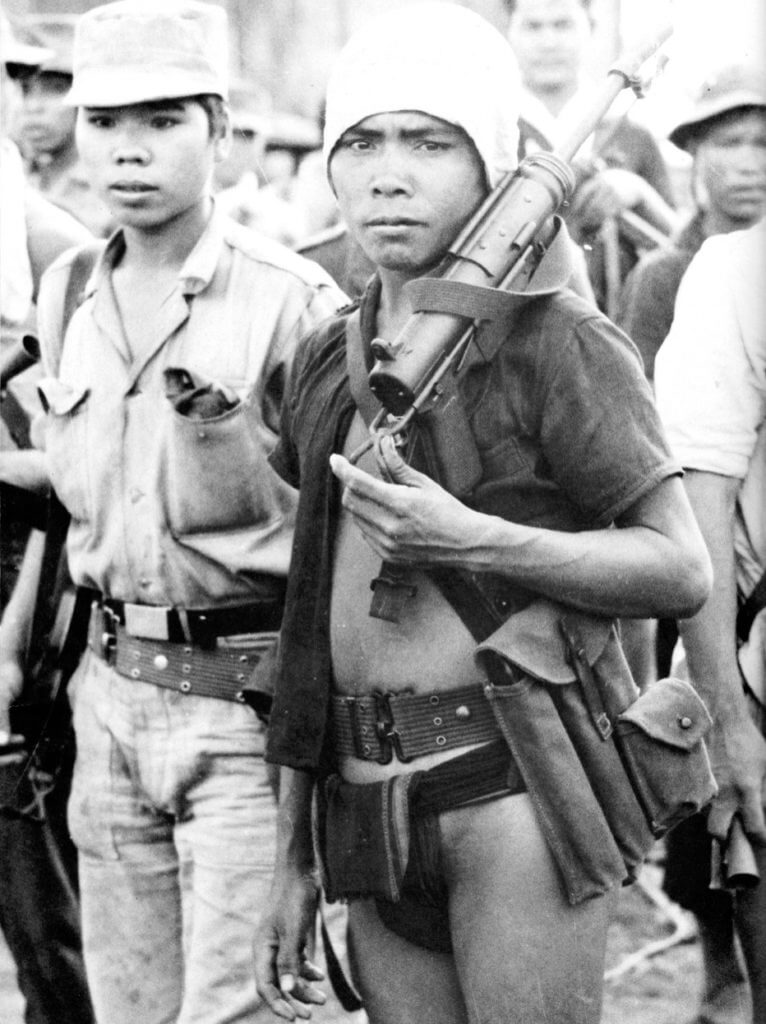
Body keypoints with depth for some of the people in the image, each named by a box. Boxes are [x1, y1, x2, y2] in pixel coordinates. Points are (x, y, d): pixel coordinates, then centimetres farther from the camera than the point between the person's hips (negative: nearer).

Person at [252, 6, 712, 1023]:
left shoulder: (556, 342, -5)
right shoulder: (326, 361, 13)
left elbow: (682, 570, -9)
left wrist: (472, 540, -20)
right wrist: (293, 860, 16)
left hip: (515, 790, -6)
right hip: (372, 815, 6)